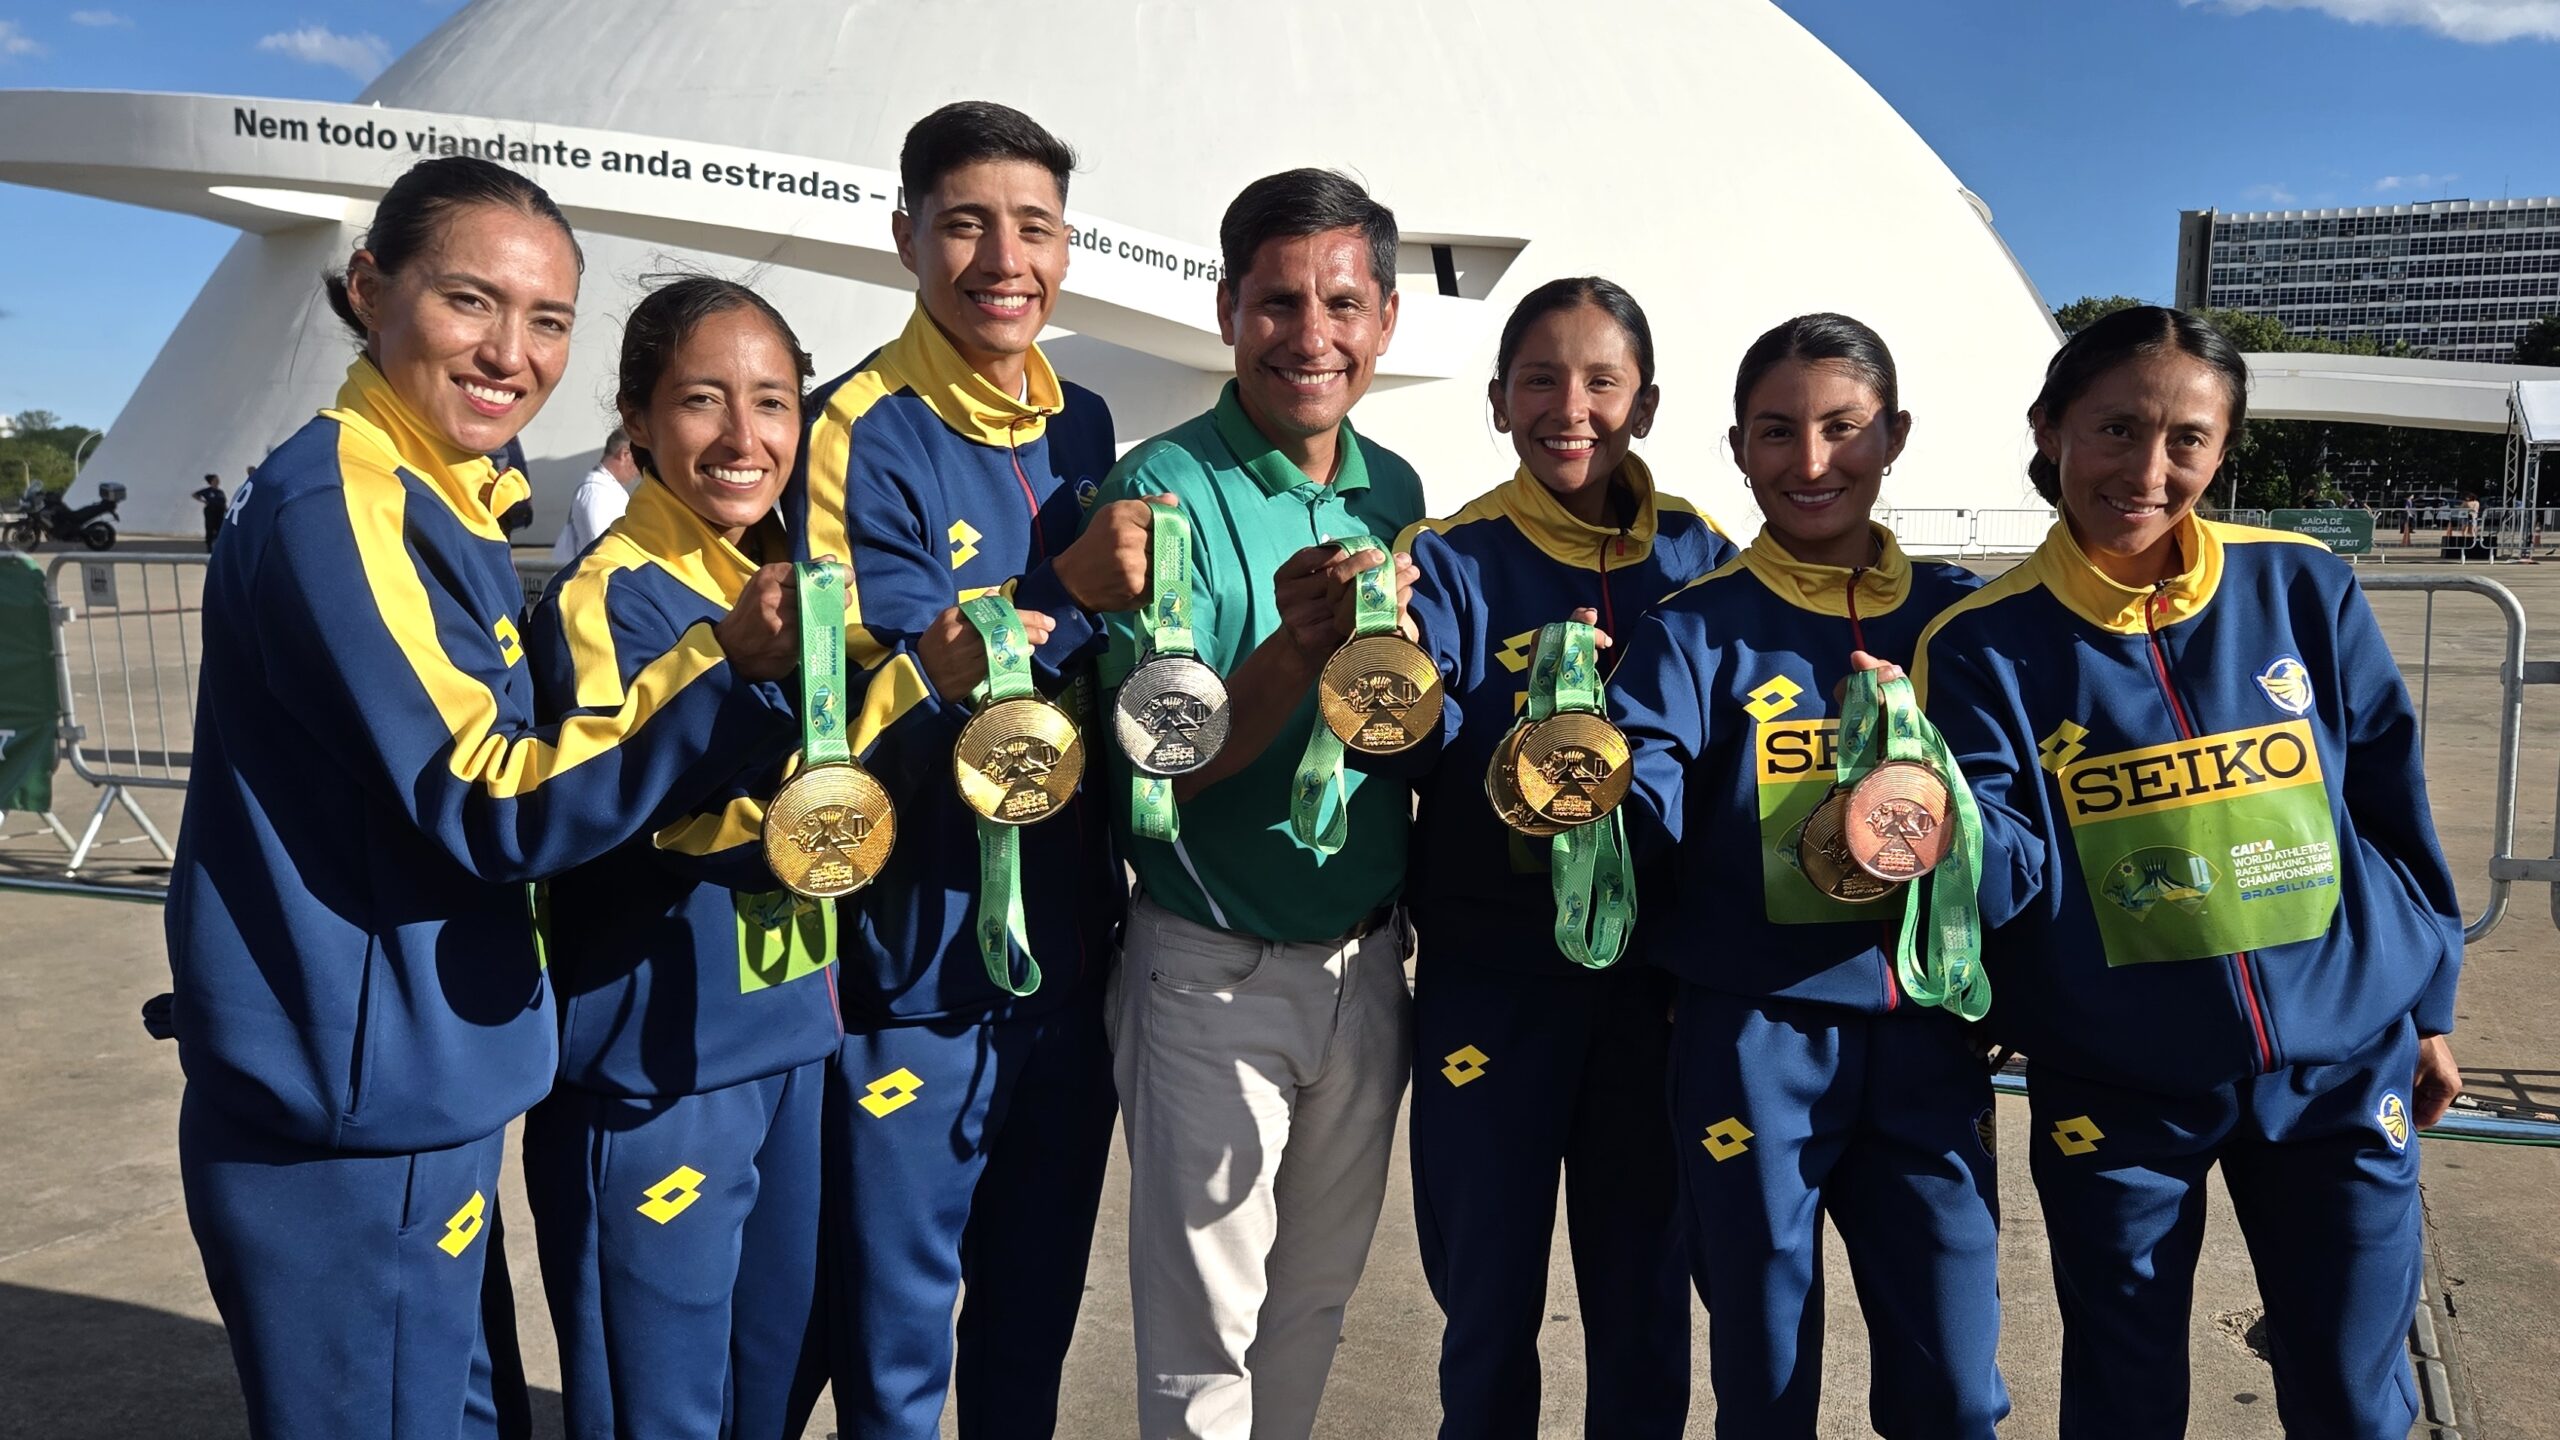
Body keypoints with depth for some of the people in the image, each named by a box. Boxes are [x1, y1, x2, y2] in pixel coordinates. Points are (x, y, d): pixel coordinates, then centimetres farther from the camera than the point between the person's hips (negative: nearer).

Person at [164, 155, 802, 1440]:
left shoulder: (443, 509, 12)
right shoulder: (334, 505, -18)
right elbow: (484, 805, -23)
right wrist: (729, 663, -31)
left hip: (425, 1098, 9)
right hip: (351, 1134, -9)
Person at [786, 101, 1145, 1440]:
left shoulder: (1082, 425, 6)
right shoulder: (859, 431, -13)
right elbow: (879, 702, -18)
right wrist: (1070, 593, -27)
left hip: (1068, 930, 6)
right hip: (918, 942, -5)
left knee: (1039, 1300, 21)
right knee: (897, 1327, 10)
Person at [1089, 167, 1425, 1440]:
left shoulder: (1394, 493, 3)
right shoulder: (1165, 492, -14)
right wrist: (1298, 647, -35)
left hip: (1366, 962, 6)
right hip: (1213, 971, -5)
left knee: (1317, 1294, 21)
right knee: (1203, 1322, 8)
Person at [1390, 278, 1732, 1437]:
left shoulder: (1697, 563, 2)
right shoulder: (1450, 559, -4)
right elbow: (1433, 753, -18)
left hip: (1653, 976, 2)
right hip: (1490, 978, -2)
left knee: (1644, 1296, 15)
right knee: (1487, 1297, 11)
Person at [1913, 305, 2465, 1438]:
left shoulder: (2302, 590, -4)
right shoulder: (1981, 644, -9)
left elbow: (2392, 807, 6)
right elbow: (2009, 874, -12)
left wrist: (2428, 1006, 10)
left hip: (2342, 1070, 2)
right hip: (2116, 1092, -1)